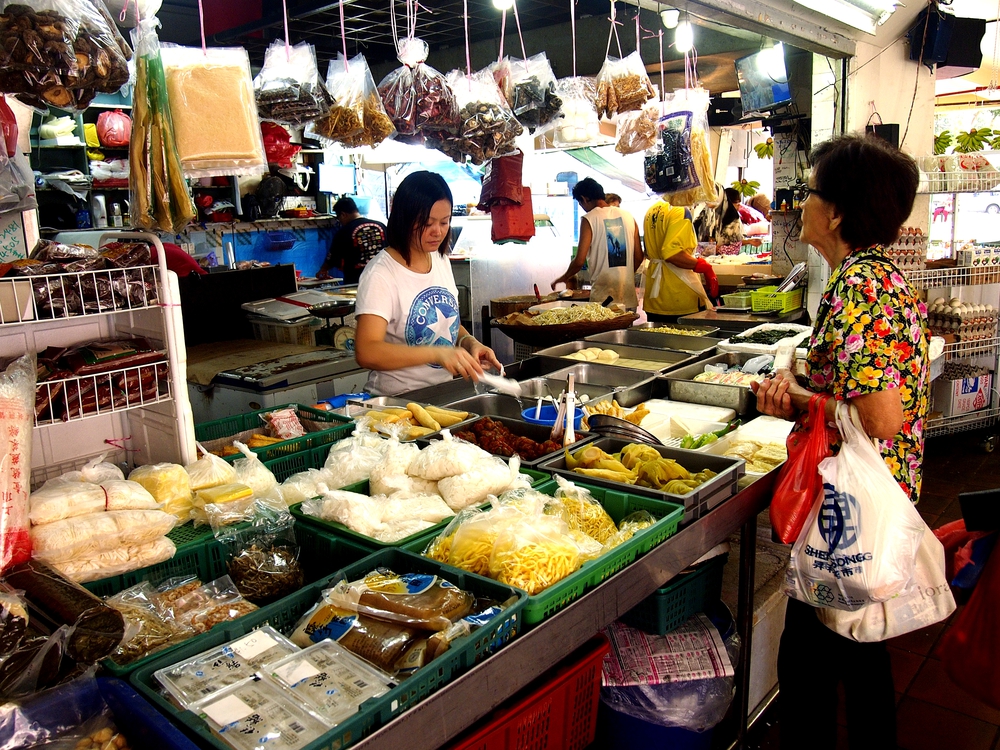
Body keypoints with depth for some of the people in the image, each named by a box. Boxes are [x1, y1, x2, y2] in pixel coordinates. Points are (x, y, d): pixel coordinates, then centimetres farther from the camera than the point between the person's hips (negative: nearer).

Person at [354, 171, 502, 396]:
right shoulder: (380, 274, -14)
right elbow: (366, 353, -25)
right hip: (396, 401, -7)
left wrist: (469, 342, 2)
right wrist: (437, 353, -34)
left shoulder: (441, 260, 9)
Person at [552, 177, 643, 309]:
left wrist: (564, 278, 6)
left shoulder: (589, 220, -7)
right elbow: (639, 257, 11)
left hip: (603, 296, -5)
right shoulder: (628, 217, 8)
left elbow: (579, 261, -12)